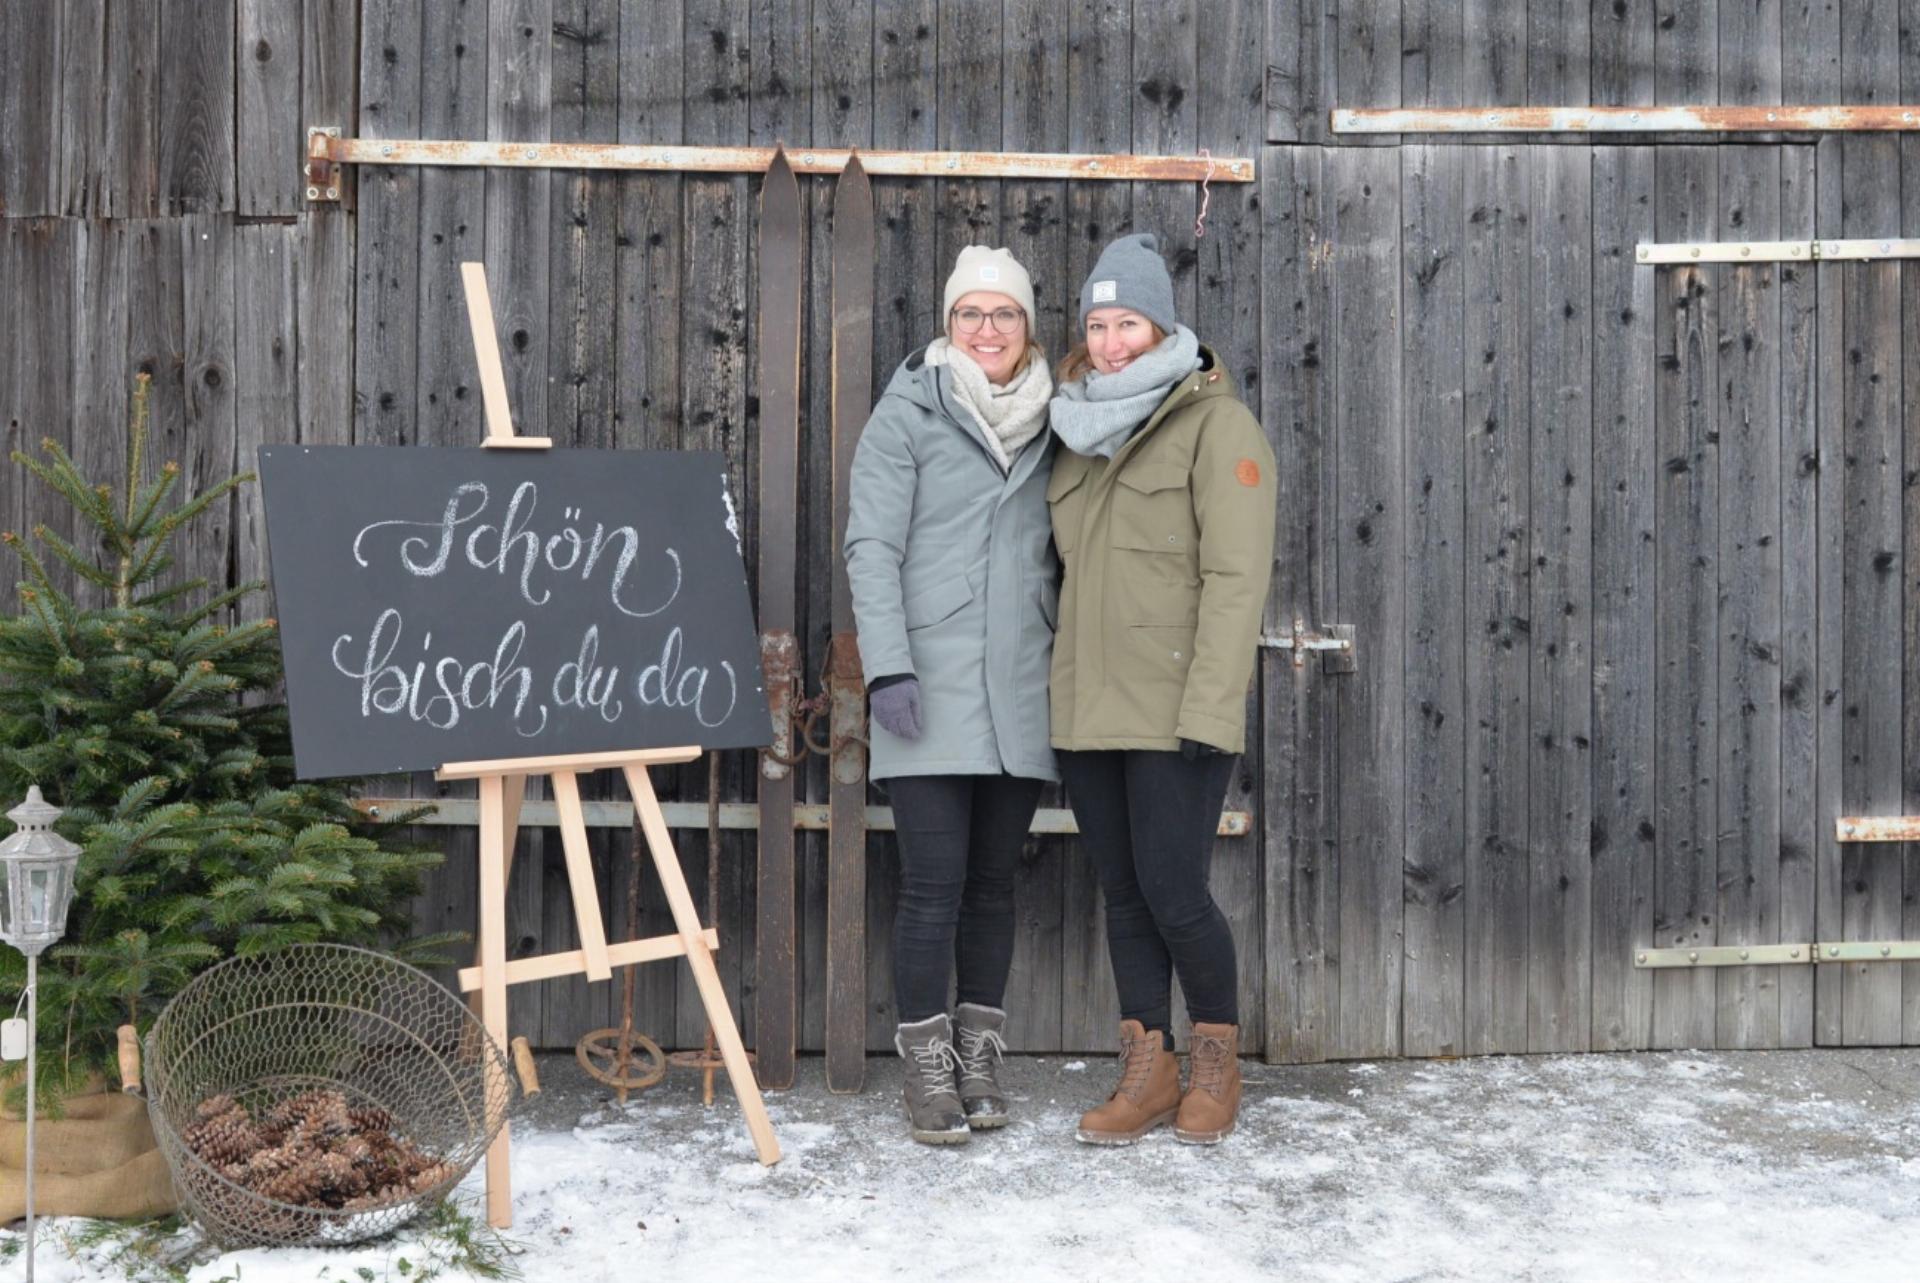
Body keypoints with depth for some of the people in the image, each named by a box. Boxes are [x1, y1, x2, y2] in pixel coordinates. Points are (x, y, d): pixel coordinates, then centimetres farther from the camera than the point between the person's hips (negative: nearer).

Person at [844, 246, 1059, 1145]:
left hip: (1021, 692, 4)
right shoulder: (908, 413, 0)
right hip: (931, 687, -4)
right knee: (935, 885, -5)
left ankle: (980, 1057, 21)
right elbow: (871, 546, -6)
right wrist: (888, 667, -15)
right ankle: (928, 1067, 8)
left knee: (993, 883, 10)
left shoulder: (1047, 425, 13)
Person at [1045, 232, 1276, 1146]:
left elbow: (1236, 576, -12)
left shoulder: (1216, 423, -5)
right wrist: (1056, 683, 10)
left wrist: (1208, 707, -19)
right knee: (1122, 896, 10)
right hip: (1087, 710, 6)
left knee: (1173, 897, -5)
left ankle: (1217, 1065, 18)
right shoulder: (1081, 428, 16)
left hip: (1173, 716, -6)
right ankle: (1148, 1074, 21)